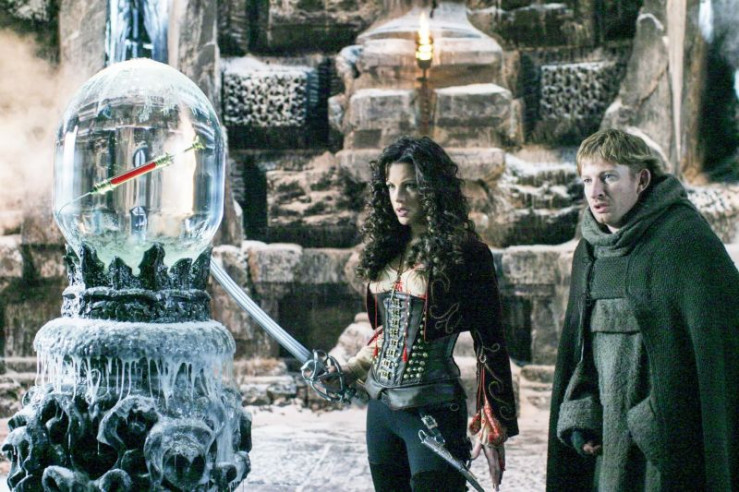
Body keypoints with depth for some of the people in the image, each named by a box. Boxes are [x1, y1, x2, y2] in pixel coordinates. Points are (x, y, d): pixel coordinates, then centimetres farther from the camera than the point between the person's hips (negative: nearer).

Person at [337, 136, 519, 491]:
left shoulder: (466, 254, -8)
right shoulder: (389, 248, 10)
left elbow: (490, 345, -6)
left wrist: (494, 427, -7)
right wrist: (350, 371, 11)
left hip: (432, 410, -6)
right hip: (380, 407, 6)